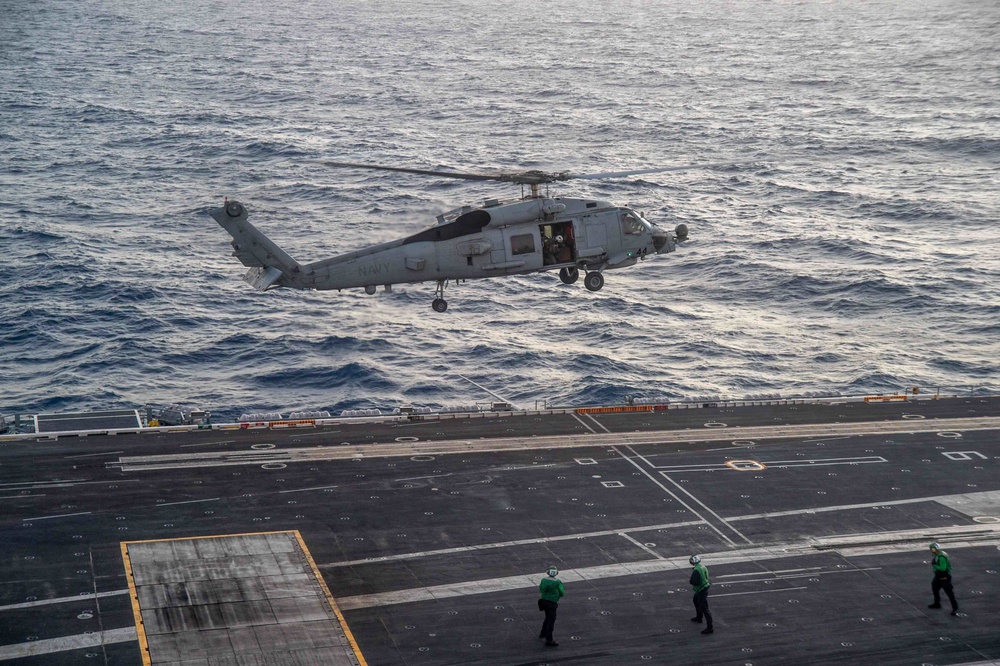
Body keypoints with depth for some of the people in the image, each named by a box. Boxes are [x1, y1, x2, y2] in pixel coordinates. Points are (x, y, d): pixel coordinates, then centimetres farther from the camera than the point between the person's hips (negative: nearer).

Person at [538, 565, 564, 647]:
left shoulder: (544, 580, -3)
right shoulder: (557, 582, -17)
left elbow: (540, 590, 10)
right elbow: (562, 594, -11)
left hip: (544, 601, 6)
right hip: (552, 603, -6)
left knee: (548, 618, 27)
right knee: (551, 621, -2)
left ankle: (543, 634, 39)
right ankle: (549, 640, -3)